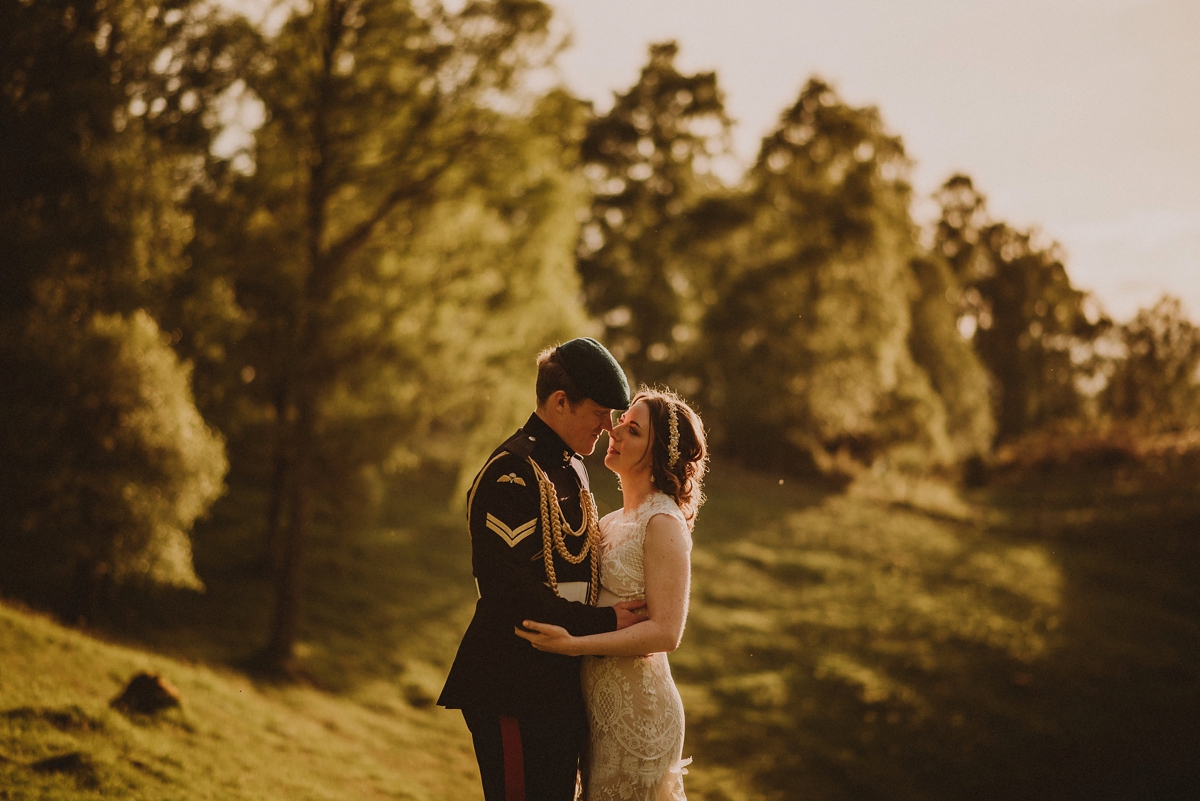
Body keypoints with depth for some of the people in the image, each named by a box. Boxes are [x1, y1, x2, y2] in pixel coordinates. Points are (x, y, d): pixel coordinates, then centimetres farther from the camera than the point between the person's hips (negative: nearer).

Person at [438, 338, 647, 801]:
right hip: (515, 692, -9)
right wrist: (603, 623, -17)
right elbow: (507, 589, -22)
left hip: (562, 685, 10)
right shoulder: (512, 473, -15)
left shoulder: (571, 468, 16)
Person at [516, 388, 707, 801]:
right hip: (602, 702, 8)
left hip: (637, 708, -8)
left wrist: (574, 644, -26)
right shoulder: (615, 522, 10)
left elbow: (665, 631, -22)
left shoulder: (664, 524, -16)